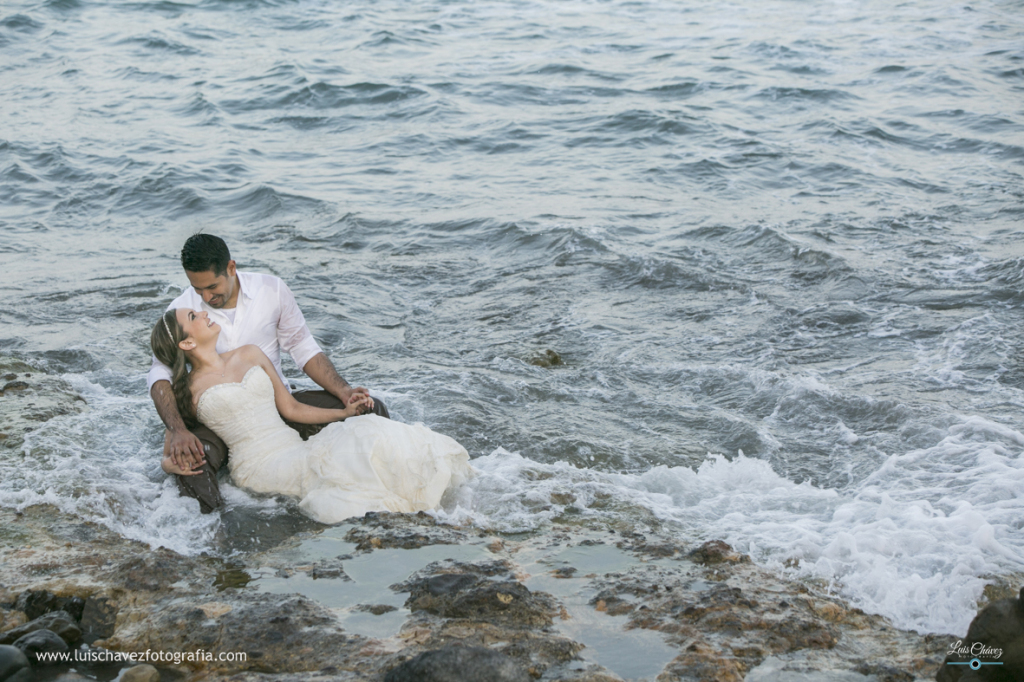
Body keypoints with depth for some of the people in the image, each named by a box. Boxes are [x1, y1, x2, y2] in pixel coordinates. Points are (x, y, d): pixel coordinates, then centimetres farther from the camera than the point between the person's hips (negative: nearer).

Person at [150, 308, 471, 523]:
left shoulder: (250, 355, 18)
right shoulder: (188, 392, 5)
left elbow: (291, 409, 19)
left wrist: (345, 412, 8)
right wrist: (172, 465, -11)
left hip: (295, 449, 5)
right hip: (259, 465, -5)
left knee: (365, 433, -22)